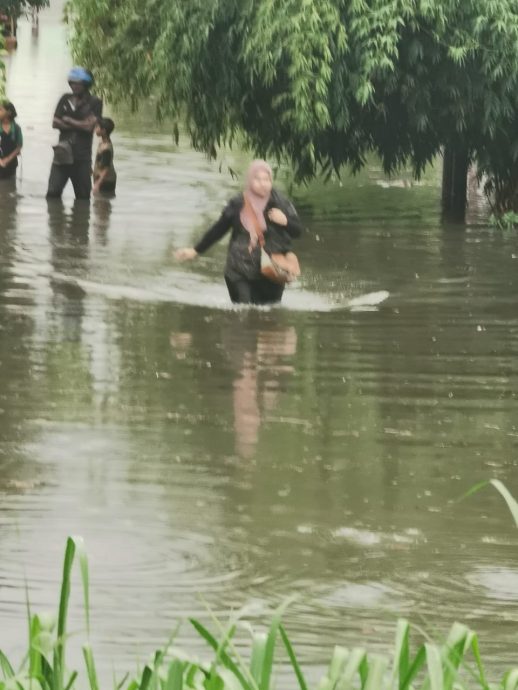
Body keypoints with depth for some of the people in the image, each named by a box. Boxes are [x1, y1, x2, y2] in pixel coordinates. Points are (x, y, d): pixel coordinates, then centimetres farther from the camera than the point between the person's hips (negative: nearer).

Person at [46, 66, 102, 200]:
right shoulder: (65, 100, 11)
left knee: (83, 196, 4)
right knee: (53, 192, -6)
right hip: (63, 153, 2)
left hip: (82, 156, -2)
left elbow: (89, 126, -11)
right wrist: (79, 125, -5)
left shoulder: (94, 103, 0)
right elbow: (55, 123, 4)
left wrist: (67, 120, 0)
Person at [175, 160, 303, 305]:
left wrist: (285, 221, -19)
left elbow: (297, 231, 3)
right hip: (239, 272, 0)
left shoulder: (280, 204, -2)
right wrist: (196, 250, 13)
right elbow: (218, 229, 11)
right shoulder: (237, 205, 1)